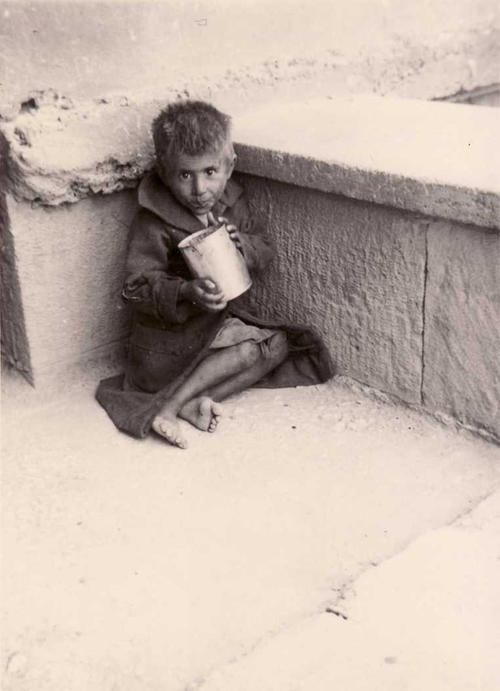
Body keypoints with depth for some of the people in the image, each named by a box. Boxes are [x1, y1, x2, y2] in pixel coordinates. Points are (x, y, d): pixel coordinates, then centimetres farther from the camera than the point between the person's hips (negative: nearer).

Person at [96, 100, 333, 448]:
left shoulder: (231, 203, 2)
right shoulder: (153, 223, -16)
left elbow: (265, 251, 5)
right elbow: (138, 287, -21)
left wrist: (244, 245, -19)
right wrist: (186, 293, -39)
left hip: (222, 322, 7)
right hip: (170, 339, -7)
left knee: (280, 344, -9)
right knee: (268, 346, -20)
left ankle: (192, 401, -20)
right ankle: (168, 408, -23)